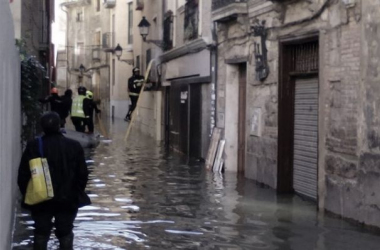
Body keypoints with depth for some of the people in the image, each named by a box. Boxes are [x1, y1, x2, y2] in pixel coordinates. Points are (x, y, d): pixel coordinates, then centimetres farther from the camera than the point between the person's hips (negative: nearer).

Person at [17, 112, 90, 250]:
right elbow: (83, 175, -2)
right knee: (65, 234, 10)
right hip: (68, 199, 0)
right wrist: (76, 193, 12)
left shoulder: (33, 146, -8)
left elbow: (23, 176, -5)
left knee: (41, 234, 10)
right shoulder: (74, 146, -6)